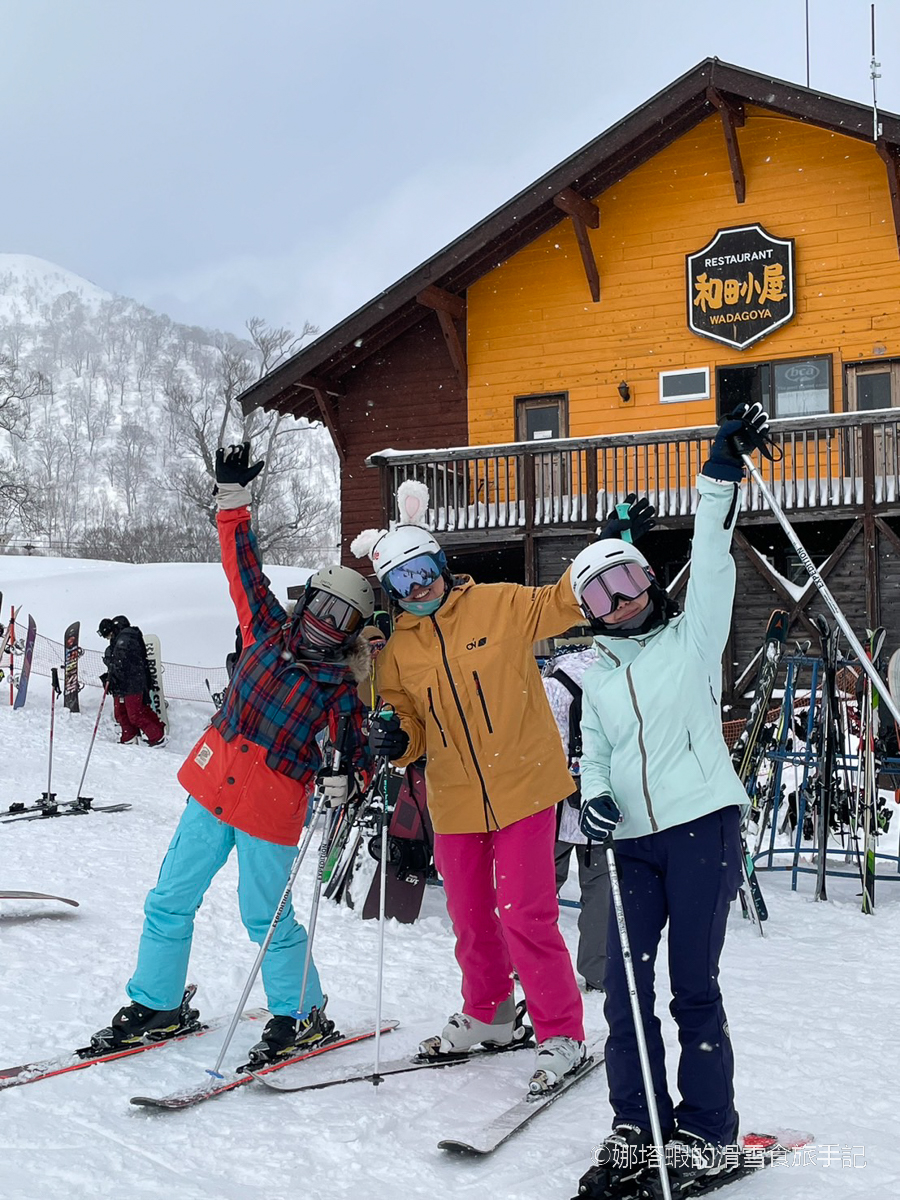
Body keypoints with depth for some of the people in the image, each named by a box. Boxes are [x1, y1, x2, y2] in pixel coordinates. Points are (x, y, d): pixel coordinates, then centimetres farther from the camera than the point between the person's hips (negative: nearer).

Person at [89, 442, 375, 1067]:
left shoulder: (340, 687, -5)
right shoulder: (269, 629, 5)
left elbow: (359, 749, -8)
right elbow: (244, 566, 8)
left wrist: (347, 776, -30)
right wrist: (234, 499, 5)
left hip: (272, 808, -5)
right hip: (213, 786, 5)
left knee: (266, 917, 4)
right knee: (170, 900, 10)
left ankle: (302, 1014, 25)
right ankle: (159, 1005, 27)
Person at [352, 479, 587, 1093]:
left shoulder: (499, 606, -5)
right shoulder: (397, 650, 5)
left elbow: (562, 603, -6)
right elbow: (407, 723, 11)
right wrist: (394, 740, -11)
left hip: (523, 789, -4)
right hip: (454, 803, 5)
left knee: (524, 915, -7)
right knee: (470, 917, 16)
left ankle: (563, 1034, 10)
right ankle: (488, 1014, 40)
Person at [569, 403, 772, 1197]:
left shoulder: (692, 637, 5)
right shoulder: (597, 678, 17)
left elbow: (713, 560, -7)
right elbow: (595, 752, 17)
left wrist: (724, 469, -17)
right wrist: (593, 797, -5)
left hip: (702, 827, -4)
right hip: (634, 842, 4)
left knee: (694, 988, -1)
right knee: (626, 987, 3)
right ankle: (637, 1128, 19)